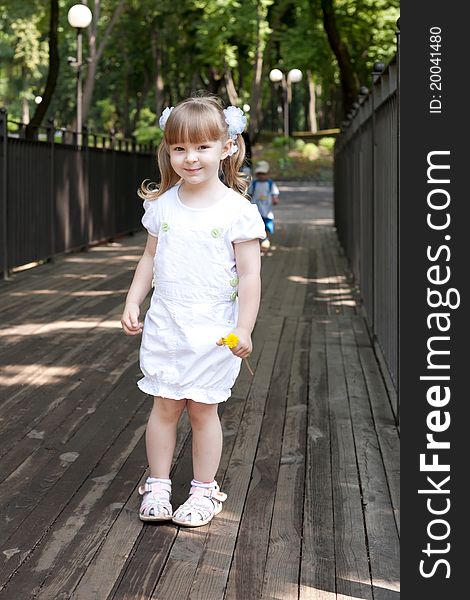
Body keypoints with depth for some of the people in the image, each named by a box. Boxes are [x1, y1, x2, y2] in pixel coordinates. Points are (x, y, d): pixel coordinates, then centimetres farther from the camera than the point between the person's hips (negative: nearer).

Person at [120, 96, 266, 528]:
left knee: (203, 409, 6)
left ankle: (204, 490, 21)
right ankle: (158, 485, 21)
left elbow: (249, 275, -9)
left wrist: (244, 330, -12)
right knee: (164, 407, 9)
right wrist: (133, 302, 6)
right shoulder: (162, 204, 3)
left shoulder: (237, 210, -10)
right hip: (164, 325, 3)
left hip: (213, 330, -3)